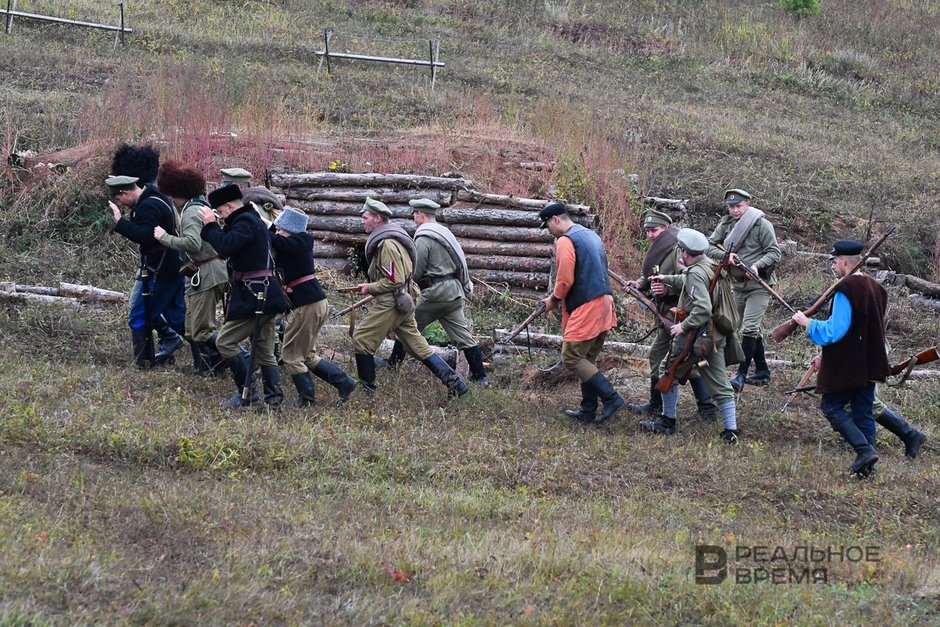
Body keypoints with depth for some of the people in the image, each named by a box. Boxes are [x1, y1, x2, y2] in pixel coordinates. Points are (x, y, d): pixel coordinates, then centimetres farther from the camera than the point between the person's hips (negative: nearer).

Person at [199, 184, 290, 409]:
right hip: (264, 296, 11)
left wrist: (211, 224, -11)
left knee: (225, 342, -7)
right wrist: (210, 227, 9)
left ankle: (246, 391, -8)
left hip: (253, 296, -11)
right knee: (264, 352, 11)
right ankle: (274, 398, 8)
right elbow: (228, 245, 20)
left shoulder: (245, 222, -12)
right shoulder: (254, 220, 20)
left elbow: (226, 246, -25)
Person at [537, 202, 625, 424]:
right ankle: (588, 411, 15)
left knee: (572, 357, -6)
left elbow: (565, 279, -16)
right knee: (588, 359, 14)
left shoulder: (565, 241, -11)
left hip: (585, 309, -10)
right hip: (603, 304, 10)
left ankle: (611, 398, -12)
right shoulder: (591, 235, 18)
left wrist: (554, 299, 2)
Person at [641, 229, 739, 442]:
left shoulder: (695, 274, -19)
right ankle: (731, 430, 0)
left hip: (696, 334, -8)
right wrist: (667, 280, 22)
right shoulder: (711, 266, 9)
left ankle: (667, 421, 18)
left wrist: (683, 326, -22)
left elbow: (703, 308, -30)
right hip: (716, 335, 8)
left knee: (668, 371, 12)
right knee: (719, 383, 7)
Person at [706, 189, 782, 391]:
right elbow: (709, 246, 1)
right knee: (753, 330, 16)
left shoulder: (761, 224, -11)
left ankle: (741, 375, -16)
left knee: (749, 328, -15)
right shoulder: (726, 224, 5)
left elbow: (775, 253, -11)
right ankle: (762, 371, 27)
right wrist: (725, 255, -17)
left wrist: (758, 265, -27)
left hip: (759, 285, -7)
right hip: (738, 284, 7)